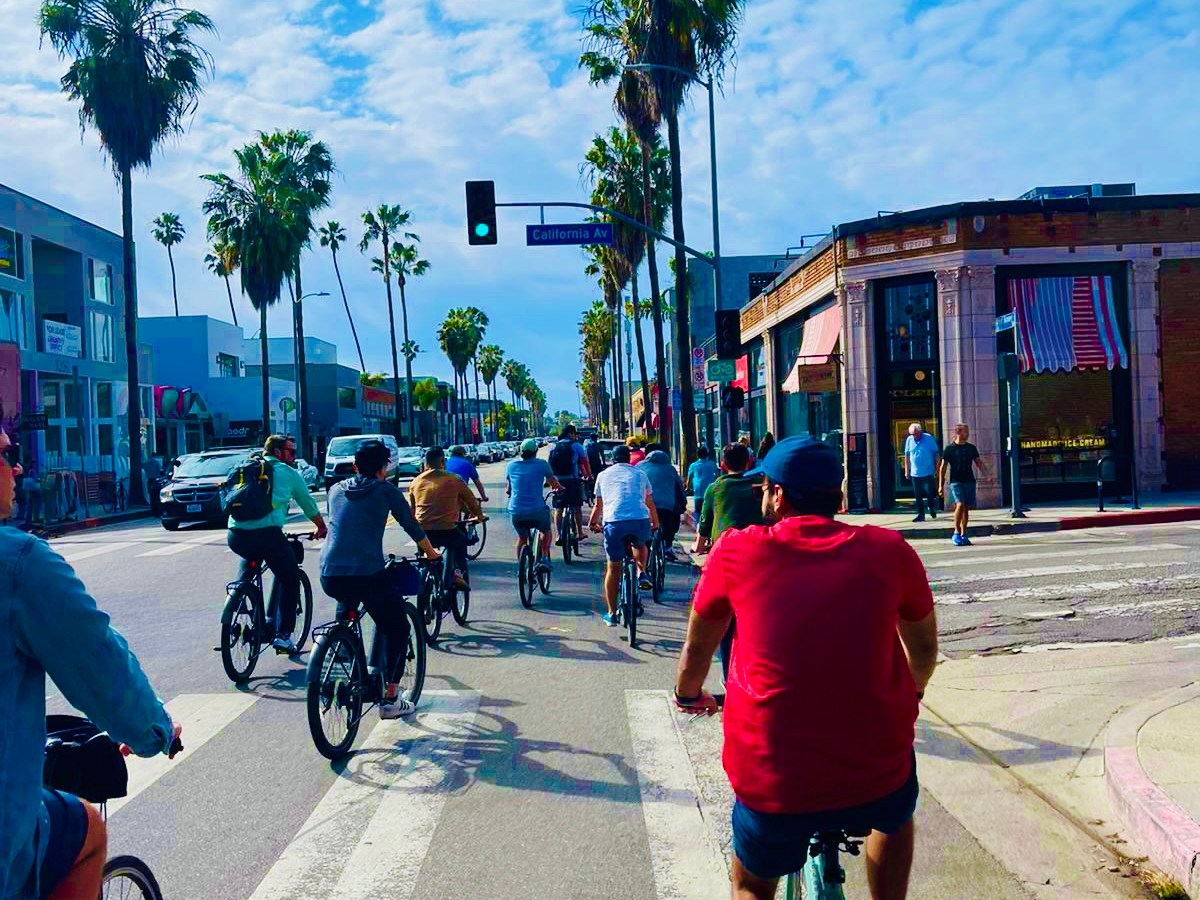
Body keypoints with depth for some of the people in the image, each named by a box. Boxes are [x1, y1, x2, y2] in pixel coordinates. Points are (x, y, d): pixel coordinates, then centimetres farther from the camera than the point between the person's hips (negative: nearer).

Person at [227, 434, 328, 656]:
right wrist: (322, 528, 39)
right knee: (289, 579, 13)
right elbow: (309, 505, 22)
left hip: (236, 535, 5)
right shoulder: (288, 473, 12)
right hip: (267, 534, -4)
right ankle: (282, 634, 7)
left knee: (248, 561, 37)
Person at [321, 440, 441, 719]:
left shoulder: (336, 490, 18)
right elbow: (412, 527, 12)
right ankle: (390, 698, 11)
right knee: (396, 629, 15)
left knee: (345, 619, 36)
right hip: (368, 574, -5)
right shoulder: (386, 490, 5)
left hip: (329, 577, 5)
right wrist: (431, 553, 30)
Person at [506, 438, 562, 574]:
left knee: (522, 538, 27)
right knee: (546, 532, 26)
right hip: (537, 511, -3)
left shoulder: (511, 465, 8)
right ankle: (544, 559, 11)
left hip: (516, 512, 3)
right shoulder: (542, 464, -1)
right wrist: (559, 488, 34)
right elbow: (553, 482, 12)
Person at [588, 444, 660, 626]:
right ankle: (641, 574, 14)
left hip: (614, 522, 0)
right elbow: (650, 503, 29)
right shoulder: (639, 473, 21)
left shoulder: (604, 475, 20)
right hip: (641, 521, 1)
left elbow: (598, 505, 26)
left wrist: (593, 523, 44)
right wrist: (655, 522, 46)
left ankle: (612, 614, 14)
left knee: (613, 569, 11)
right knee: (641, 545, 36)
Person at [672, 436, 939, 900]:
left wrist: (689, 696, 34)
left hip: (771, 787, -1)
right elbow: (925, 650, 17)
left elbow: (696, 649, 13)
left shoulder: (736, 550, -3)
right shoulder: (889, 550, 0)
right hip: (878, 778, 1)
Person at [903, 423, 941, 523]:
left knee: (930, 492, -2)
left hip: (927, 472, -3)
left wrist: (937, 468, -2)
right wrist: (906, 470, 8)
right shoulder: (909, 440, 2)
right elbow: (907, 456, 10)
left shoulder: (929, 438, -6)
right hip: (915, 473, 3)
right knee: (918, 495, 6)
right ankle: (920, 515, 15)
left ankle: (932, 509, 26)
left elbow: (936, 453, -1)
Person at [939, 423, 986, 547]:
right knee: (960, 504, -18)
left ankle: (963, 535, 14)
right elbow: (943, 467, 1)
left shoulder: (971, 448, 10)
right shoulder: (949, 449, -2)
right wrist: (941, 485, -2)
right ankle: (956, 533, -6)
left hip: (969, 481, 4)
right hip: (955, 481, -4)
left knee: (966, 508, 6)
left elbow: (978, 462, 14)